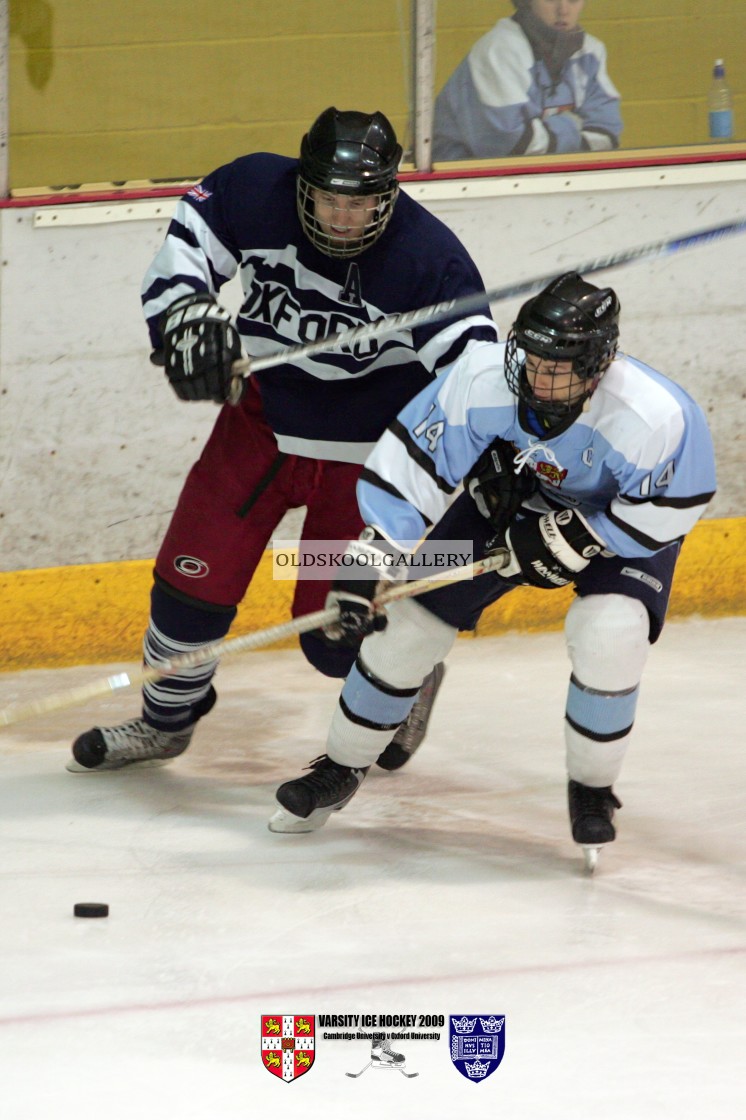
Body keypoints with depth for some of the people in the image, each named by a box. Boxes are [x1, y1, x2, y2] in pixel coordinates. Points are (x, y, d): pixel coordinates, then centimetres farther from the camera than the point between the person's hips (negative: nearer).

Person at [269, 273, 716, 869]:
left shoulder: (657, 417, -39)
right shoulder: (484, 378, -33)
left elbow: (672, 506, -23)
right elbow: (412, 462, -24)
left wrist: (573, 539, -26)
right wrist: (371, 555, -29)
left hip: (623, 517, -3)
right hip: (509, 500, 3)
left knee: (610, 636, -28)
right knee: (413, 623, -1)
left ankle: (593, 788, -1)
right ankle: (341, 769, 21)